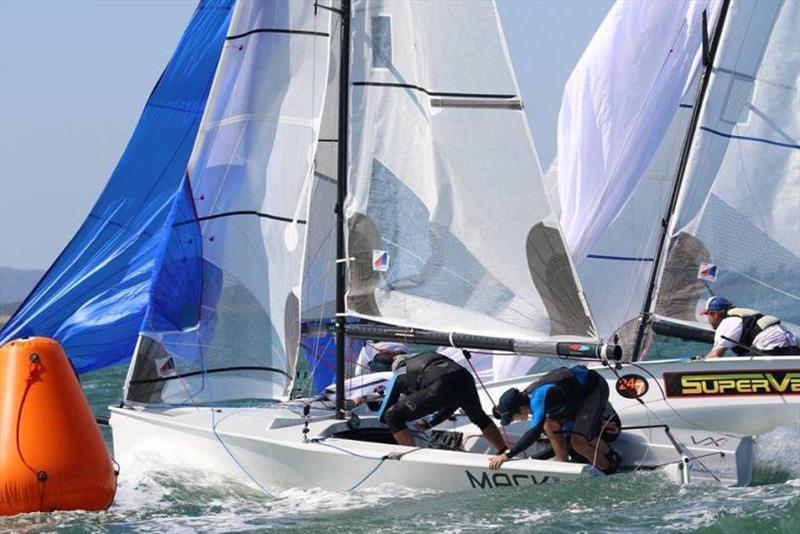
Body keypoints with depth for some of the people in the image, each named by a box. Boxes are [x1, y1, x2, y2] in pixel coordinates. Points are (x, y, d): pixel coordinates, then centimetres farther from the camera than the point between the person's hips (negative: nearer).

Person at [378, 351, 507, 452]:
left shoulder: (399, 375, 30)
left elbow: (383, 415, 32)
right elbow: (453, 403, 49)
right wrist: (431, 423, 59)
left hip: (442, 387, -6)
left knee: (393, 416, 8)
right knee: (479, 417, 38)